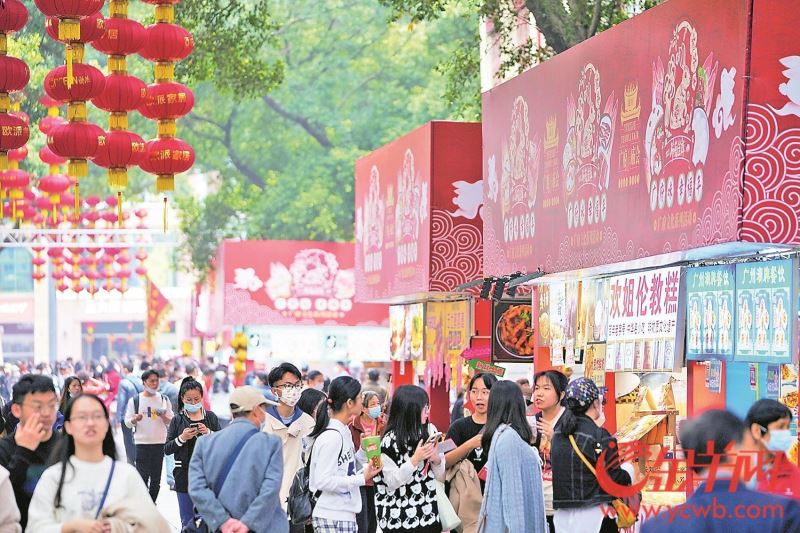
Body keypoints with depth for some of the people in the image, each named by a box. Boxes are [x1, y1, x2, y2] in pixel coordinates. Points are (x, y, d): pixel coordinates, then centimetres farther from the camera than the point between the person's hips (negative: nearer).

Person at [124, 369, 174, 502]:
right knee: (142, 476, -6)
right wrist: (135, 419, -19)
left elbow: (171, 422, 8)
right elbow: (127, 422, 3)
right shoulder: (135, 400, 1)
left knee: (156, 477, 6)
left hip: (159, 443, 2)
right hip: (142, 443, -2)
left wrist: (163, 416, -13)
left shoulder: (164, 399, 7)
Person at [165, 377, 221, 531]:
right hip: (185, 476, 0)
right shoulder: (177, 420, 4)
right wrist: (181, 438, -13)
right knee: (188, 522, 3)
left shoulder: (210, 417, 4)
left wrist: (209, 433, -14)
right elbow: (167, 449, 2)